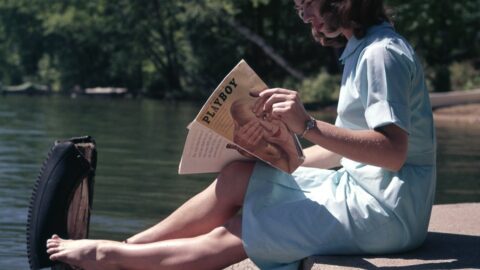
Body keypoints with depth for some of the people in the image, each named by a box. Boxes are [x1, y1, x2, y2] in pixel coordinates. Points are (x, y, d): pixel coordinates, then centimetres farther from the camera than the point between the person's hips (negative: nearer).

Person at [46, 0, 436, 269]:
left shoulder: (382, 53, -14)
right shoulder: (362, 52, 16)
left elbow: (393, 152, -26)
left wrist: (309, 127, -34)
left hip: (385, 210, -9)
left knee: (238, 181, -9)